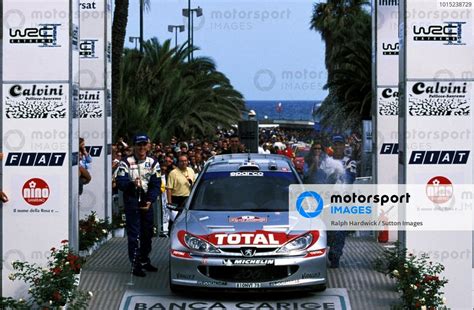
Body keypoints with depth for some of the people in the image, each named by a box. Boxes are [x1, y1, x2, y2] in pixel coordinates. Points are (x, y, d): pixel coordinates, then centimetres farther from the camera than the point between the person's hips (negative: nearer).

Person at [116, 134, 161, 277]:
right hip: (131, 201, -4)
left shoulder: (153, 163, 7)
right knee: (134, 234, -6)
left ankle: (144, 260, 26)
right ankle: (135, 265, -5)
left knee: (147, 233, 11)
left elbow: (156, 185, 2)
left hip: (147, 202, 4)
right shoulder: (126, 163, -3)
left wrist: (150, 200, -12)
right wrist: (132, 184, -31)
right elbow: (120, 182, -10)